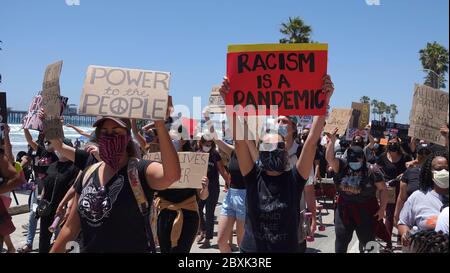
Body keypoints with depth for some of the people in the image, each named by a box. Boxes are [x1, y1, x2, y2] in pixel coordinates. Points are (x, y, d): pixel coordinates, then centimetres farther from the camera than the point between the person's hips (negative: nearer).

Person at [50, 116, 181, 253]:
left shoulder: (140, 170, -15)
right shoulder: (88, 174, 2)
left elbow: (172, 175, -39)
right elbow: (71, 227, 8)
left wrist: (160, 125, -43)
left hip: (134, 249, -5)